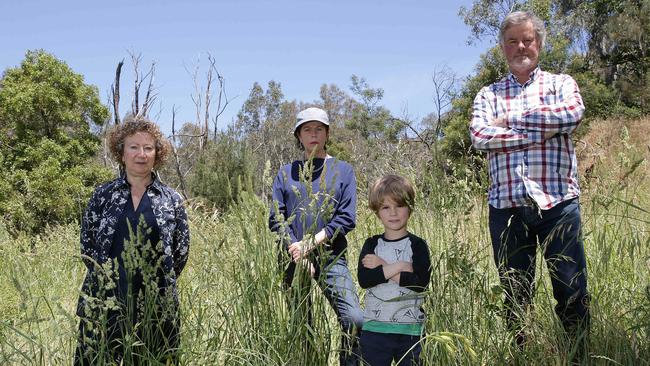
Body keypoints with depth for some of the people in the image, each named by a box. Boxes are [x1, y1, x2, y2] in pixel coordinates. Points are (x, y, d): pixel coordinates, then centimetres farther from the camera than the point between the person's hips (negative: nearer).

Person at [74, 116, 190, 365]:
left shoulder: (171, 200, 3)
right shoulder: (103, 195, 4)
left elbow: (181, 251, 8)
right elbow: (86, 243, 9)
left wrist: (161, 282, 8)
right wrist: (103, 276, 6)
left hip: (156, 304, 0)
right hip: (105, 300, 0)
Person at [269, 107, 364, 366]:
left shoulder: (342, 170, 7)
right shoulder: (286, 173, 12)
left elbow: (346, 218, -2)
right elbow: (276, 218, 4)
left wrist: (311, 243, -11)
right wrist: (296, 251, -11)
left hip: (330, 257, -1)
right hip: (293, 259, 2)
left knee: (354, 320, -16)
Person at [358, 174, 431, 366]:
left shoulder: (417, 245, -2)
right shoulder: (372, 244, 3)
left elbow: (421, 283, -16)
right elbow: (363, 279, -12)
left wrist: (382, 267, -16)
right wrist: (397, 267, -18)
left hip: (410, 330, -1)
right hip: (375, 328, 2)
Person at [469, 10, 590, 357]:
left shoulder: (561, 83, 13)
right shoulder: (488, 94, 13)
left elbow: (572, 113, -11)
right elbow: (479, 136, -7)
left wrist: (509, 120, -7)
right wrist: (540, 133, -10)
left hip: (558, 203, -1)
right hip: (506, 207, 1)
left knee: (572, 292, 2)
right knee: (515, 296, 8)